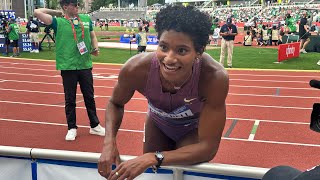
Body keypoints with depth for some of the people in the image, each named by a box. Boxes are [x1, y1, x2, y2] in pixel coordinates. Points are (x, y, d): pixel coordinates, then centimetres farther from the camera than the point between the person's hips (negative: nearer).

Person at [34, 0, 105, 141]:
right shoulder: (58, 22, -4)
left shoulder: (86, 19, 9)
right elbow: (37, 12, -12)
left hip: (85, 65, 4)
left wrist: (95, 48, 2)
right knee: (70, 99, 7)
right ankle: (72, 128, 21)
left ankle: (95, 126, 25)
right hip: (68, 67, -3)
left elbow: (92, 35, 21)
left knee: (89, 97, 12)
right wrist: (55, 12, 1)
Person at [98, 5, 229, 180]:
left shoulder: (215, 78, -42)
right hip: (158, 124, 2)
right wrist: (109, 142, -30)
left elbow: (208, 147, -35)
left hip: (195, 129, -2)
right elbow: (115, 103, -12)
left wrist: (153, 158, -44)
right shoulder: (136, 69, -36)